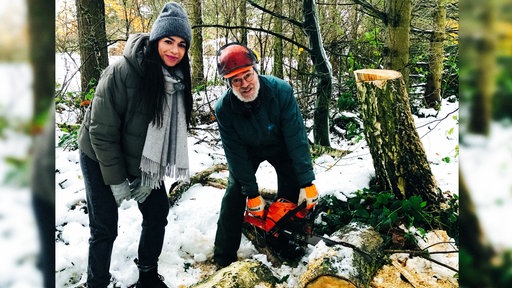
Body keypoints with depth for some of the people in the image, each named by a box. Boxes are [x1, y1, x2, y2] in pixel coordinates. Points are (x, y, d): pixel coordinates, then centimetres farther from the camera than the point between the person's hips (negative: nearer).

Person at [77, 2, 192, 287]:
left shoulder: (178, 80, -11)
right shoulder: (122, 72, -28)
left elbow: (171, 131, -5)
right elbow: (101, 130, -23)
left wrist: (147, 178, -8)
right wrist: (116, 180, -18)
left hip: (145, 161, 6)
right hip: (102, 158, -5)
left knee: (158, 213, 10)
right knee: (105, 228, -1)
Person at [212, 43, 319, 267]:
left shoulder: (281, 90, -35)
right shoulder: (223, 108, -30)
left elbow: (296, 138, -32)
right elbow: (235, 152, -22)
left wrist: (307, 182, -31)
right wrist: (252, 194, -20)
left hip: (281, 147, 0)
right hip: (248, 150, 0)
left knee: (292, 198, -2)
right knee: (234, 196, -5)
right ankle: (223, 260, 7)